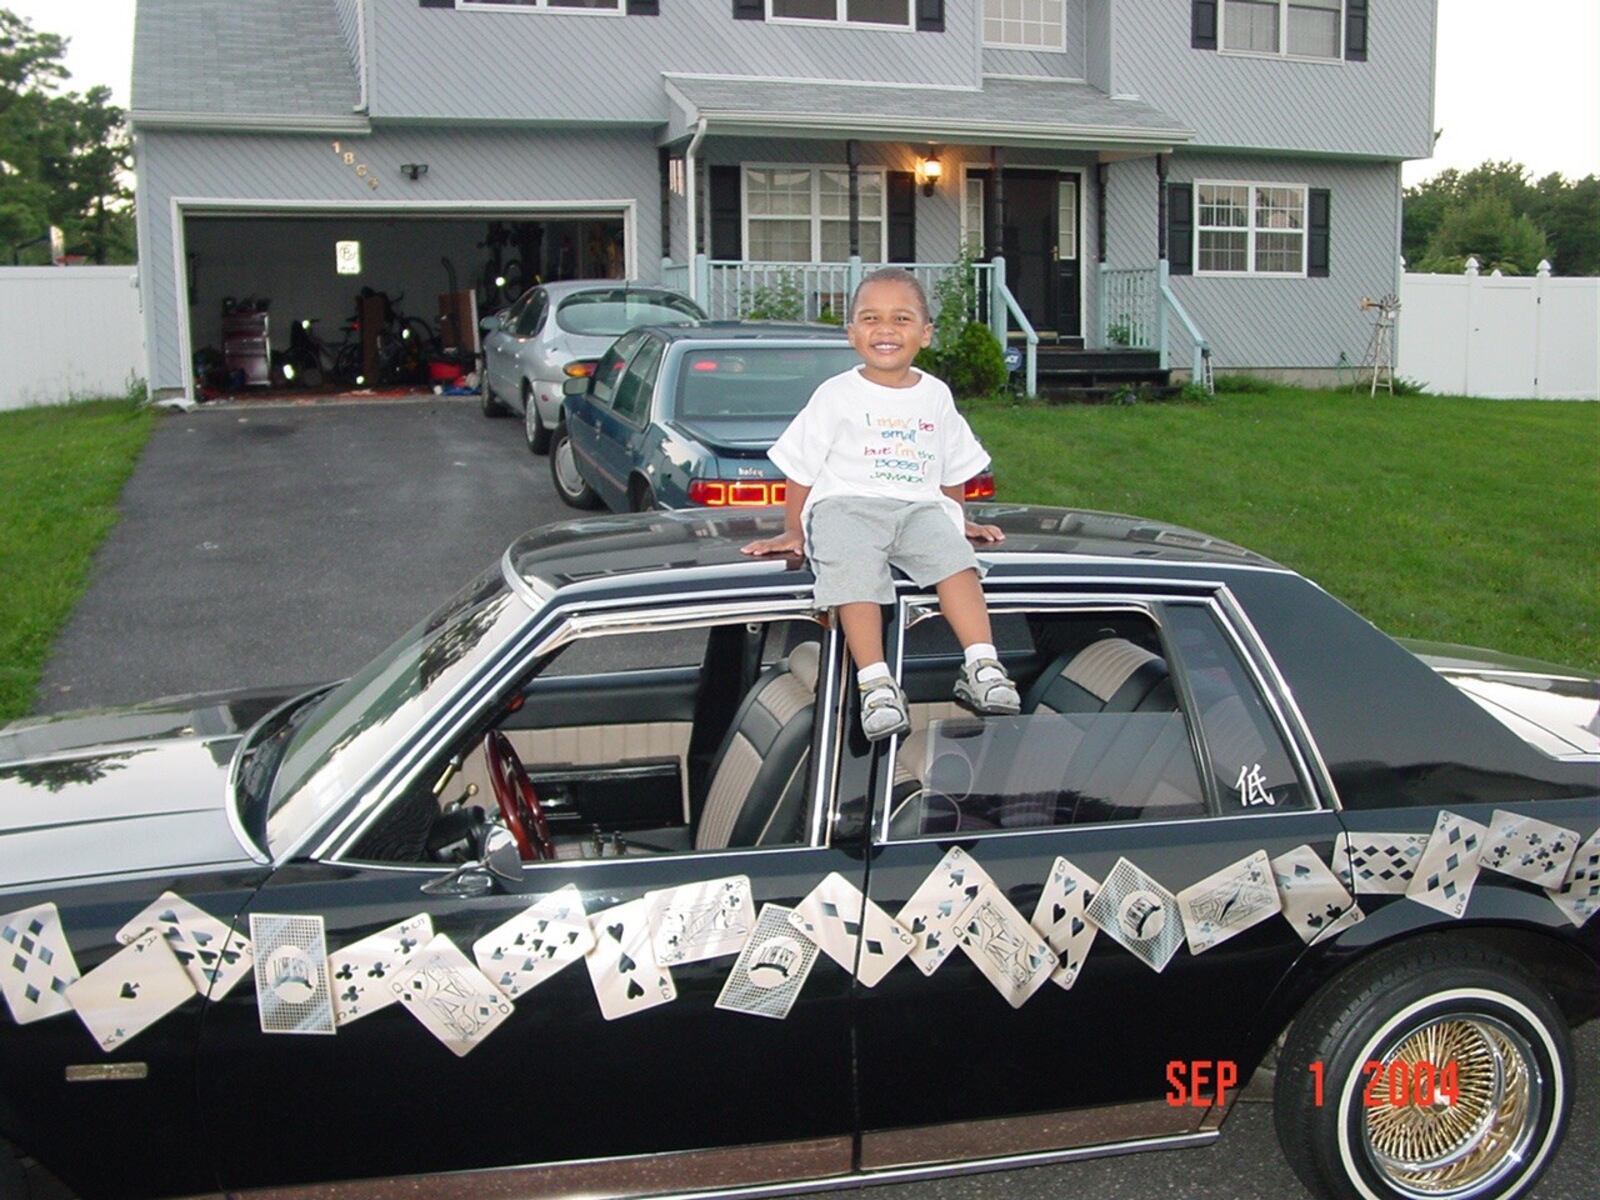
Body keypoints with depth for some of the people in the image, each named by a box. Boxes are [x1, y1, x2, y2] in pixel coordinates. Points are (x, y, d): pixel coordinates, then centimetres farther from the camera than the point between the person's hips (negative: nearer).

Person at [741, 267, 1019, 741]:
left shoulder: (936, 395, 17)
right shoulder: (836, 395, 7)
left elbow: (953, 471, 28)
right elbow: (801, 469, 10)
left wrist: (958, 519, 27)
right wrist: (793, 531, 9)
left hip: (919, 506, 3)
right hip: (845, 504, -2)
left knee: (954, 555, -28)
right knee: (854, 570, -33)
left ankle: (982, 667, -34)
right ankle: (876, 684, -38)